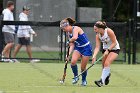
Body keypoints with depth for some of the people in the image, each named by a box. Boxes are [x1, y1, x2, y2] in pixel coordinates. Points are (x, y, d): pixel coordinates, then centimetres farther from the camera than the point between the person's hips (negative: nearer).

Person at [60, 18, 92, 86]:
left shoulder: (75, 29, -20)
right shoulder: (68, 33, 4)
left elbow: (75, 37, -40)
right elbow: (72, 45, 5)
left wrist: (69, 41, -20)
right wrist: (69, 54, -7)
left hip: (86, 48, -7)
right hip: (78, 48, 7)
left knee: (83, 67, -3)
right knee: (73, 61, -20)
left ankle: (84, 80, 24)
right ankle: (76, 77, 1)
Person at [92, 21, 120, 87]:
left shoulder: (109, 31, -26)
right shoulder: (98, 36, -9)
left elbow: (114, 43, -21)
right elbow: (97, 47, -14)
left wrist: (108, 50, -28)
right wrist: (94, 56, -28)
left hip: (114, 49, -6)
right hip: (106, 49, 6)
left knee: (107, 63, -23)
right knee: (104, 65, 8)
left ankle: (102, 81, -27)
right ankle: (107, 75, 42)